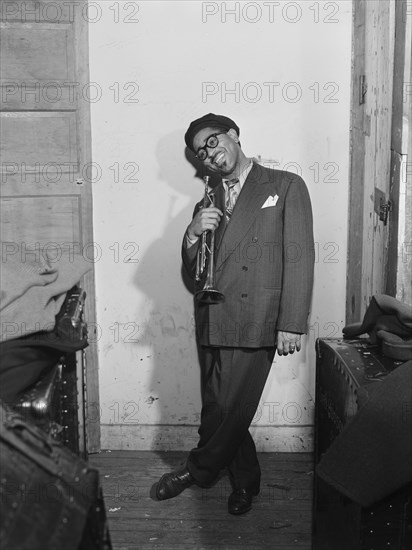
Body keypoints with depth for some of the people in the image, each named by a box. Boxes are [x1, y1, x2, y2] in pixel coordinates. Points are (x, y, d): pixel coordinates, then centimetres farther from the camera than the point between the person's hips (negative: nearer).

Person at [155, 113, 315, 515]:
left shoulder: (286, 186, 3)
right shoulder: (208, 204, 19)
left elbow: (299, 256, -4)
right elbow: (192, 272, 17)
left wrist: (292, 323, -12)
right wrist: (193, 235, -4)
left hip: (255, 323, -5)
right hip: (211, 324, 6)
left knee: (233, 409, -4)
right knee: (218, 408, 9)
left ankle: (197, 471, 19)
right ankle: (245, 482, 27)